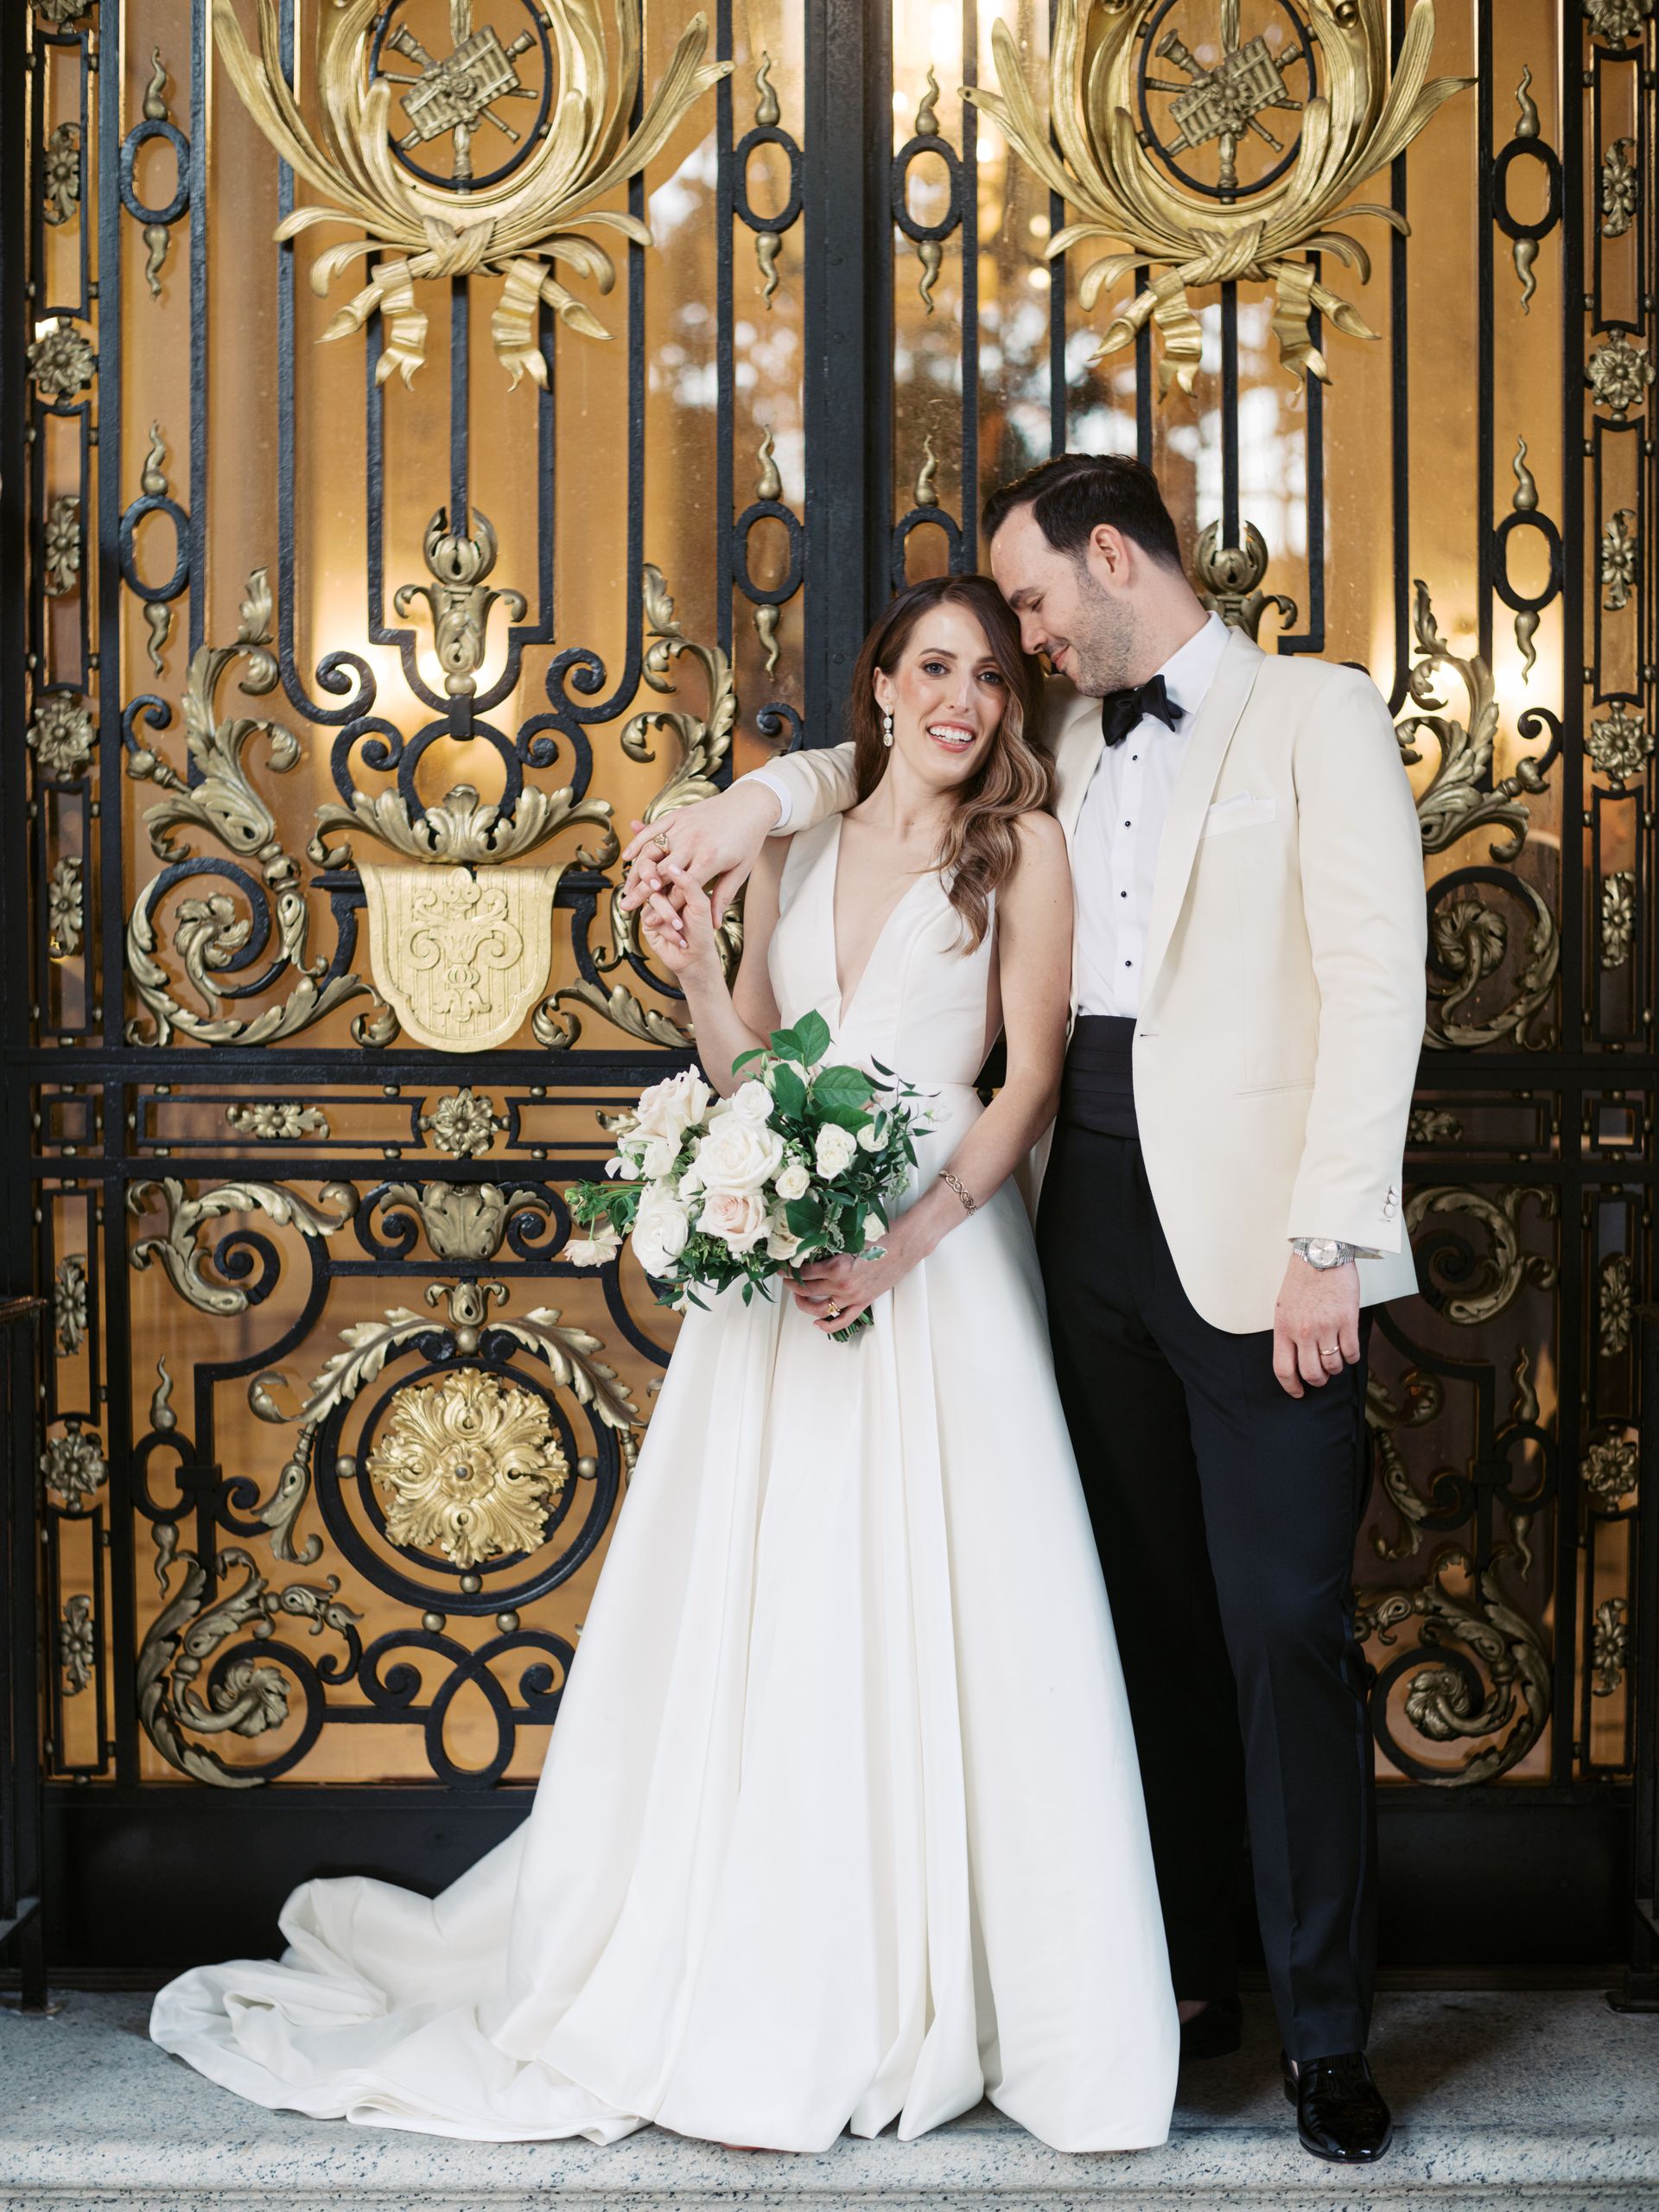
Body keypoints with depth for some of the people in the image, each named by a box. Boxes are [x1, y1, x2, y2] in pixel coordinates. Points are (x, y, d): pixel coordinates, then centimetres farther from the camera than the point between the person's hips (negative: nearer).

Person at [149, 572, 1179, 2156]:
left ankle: (926, 1996, 13)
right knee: (757, 1624, 3)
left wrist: (902, 1245, -15)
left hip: (938, 1261, -3)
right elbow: (747, 1072, 15)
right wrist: (692, 972, -3)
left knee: (935, 1626, -2)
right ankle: (755, 2003, 15)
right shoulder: (793, 848, 14)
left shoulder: (1022, 848, 2)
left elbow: (1032, 1083, -4)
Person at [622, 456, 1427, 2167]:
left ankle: (1326, 2030, 8)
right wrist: (767, 795, 13)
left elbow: (1375, 985, -7)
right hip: (1095, 1217, 6)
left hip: (1255, 1235, -5)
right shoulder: (1067, 740, 18)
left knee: (1284, 1627, -4)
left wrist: (1327, 1241, -14)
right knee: (1147, 1615, 10)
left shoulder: (1316, 714, 1)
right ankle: (1185, 1976, 22)